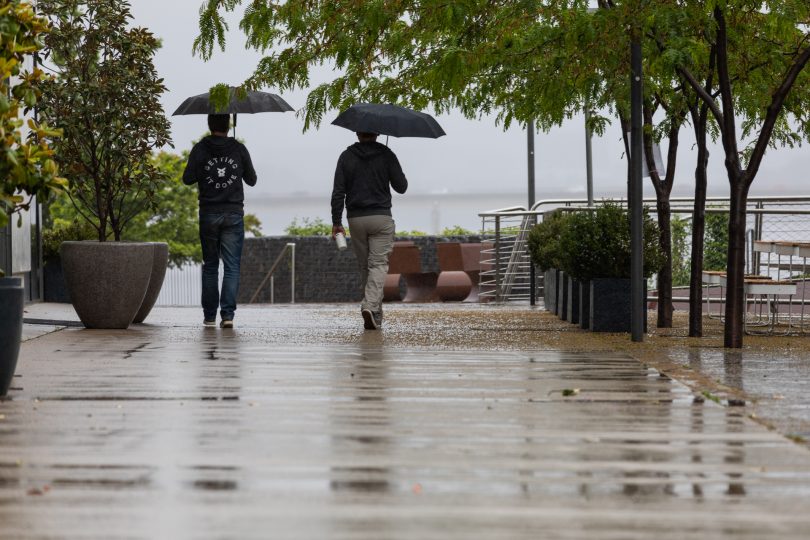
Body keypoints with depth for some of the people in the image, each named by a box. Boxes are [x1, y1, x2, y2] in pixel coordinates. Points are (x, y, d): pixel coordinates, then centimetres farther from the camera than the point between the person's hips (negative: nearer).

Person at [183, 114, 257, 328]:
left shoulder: (200, 149, -3)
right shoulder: (239, 149, -1)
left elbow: (188, 178, -7)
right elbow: (252, 180, 8)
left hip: (209, 215, 1)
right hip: (234, 214, -1)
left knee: (210, 267, 11)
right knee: (232, 267, 0)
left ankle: (210, 316, 10)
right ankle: (228, 314, -11)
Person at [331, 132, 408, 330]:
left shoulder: (346, 157, 3)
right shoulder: (386, 155, -2)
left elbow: (338, 192, -2)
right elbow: (401, 187, -1)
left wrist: (336, 222, 2)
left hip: (356, 219, 2)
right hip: (381, 217, -2)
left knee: (364, 266, 12)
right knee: (378, 264, -5)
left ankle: (375, 313, 16)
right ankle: (371, 306, -25)